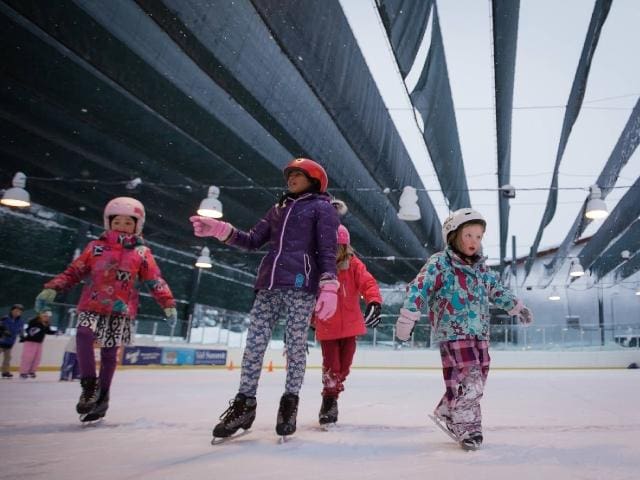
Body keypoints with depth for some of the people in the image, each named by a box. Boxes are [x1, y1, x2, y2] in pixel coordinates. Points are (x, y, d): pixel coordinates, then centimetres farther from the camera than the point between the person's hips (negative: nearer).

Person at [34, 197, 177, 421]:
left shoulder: (142, 253, 5)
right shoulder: (95, 247, 8)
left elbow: (155, 280, 2)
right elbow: (73, 272, 9)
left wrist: (168, 304, -8)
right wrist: (52, 288, -5)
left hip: (121, 310, -1)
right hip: (92, 305, 1)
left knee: (109, 353, 3)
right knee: (83, 335, -26)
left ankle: (102, 396, 21)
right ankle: (89, 384, -12)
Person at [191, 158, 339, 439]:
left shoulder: (322, 208, 7)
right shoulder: (278, 209, 25)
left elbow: (327, 251, -3)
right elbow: (253, 241, 19)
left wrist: (329, 287, -16)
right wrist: (220, 230, 6)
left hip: (301, 284, -5)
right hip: (269, 283, 6)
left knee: (296, 345, -1)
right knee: (254, 343, 0)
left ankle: (290, 401, 12)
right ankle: (244, 403, 7)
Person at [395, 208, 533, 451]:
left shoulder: (481, 269, 14)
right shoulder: (439, 263, -9)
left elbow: (497, 291, 29)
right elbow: (418, 288, -16)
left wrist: (517, 307, 28)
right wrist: (407, 318, -23)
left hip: (480, 334, 8)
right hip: (453, 333, -8)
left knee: (478, 379, 11)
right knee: (469, 379, -13)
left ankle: (446, 413, 29)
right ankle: (466, 426, 4)